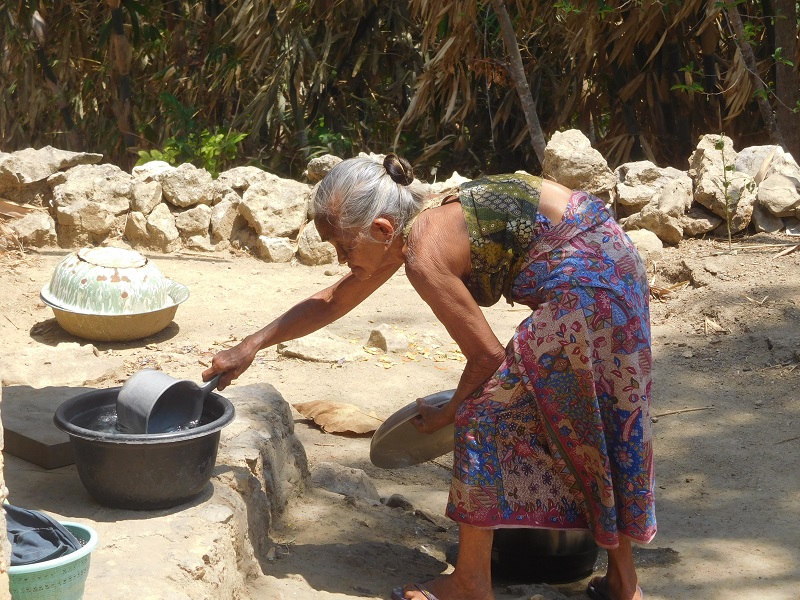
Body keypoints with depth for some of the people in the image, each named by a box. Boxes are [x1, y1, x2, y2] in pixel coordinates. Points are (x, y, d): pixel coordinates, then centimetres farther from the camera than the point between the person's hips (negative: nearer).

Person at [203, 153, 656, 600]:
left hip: (584, 279, -10)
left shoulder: (424, 256, -19)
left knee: (487, 413, -2)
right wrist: (251, 346, 24)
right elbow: (332, 302, 22)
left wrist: (448, 415, 5)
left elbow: (487, 355, -12)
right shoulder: (409, 227, 10)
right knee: (601, 428, 18)